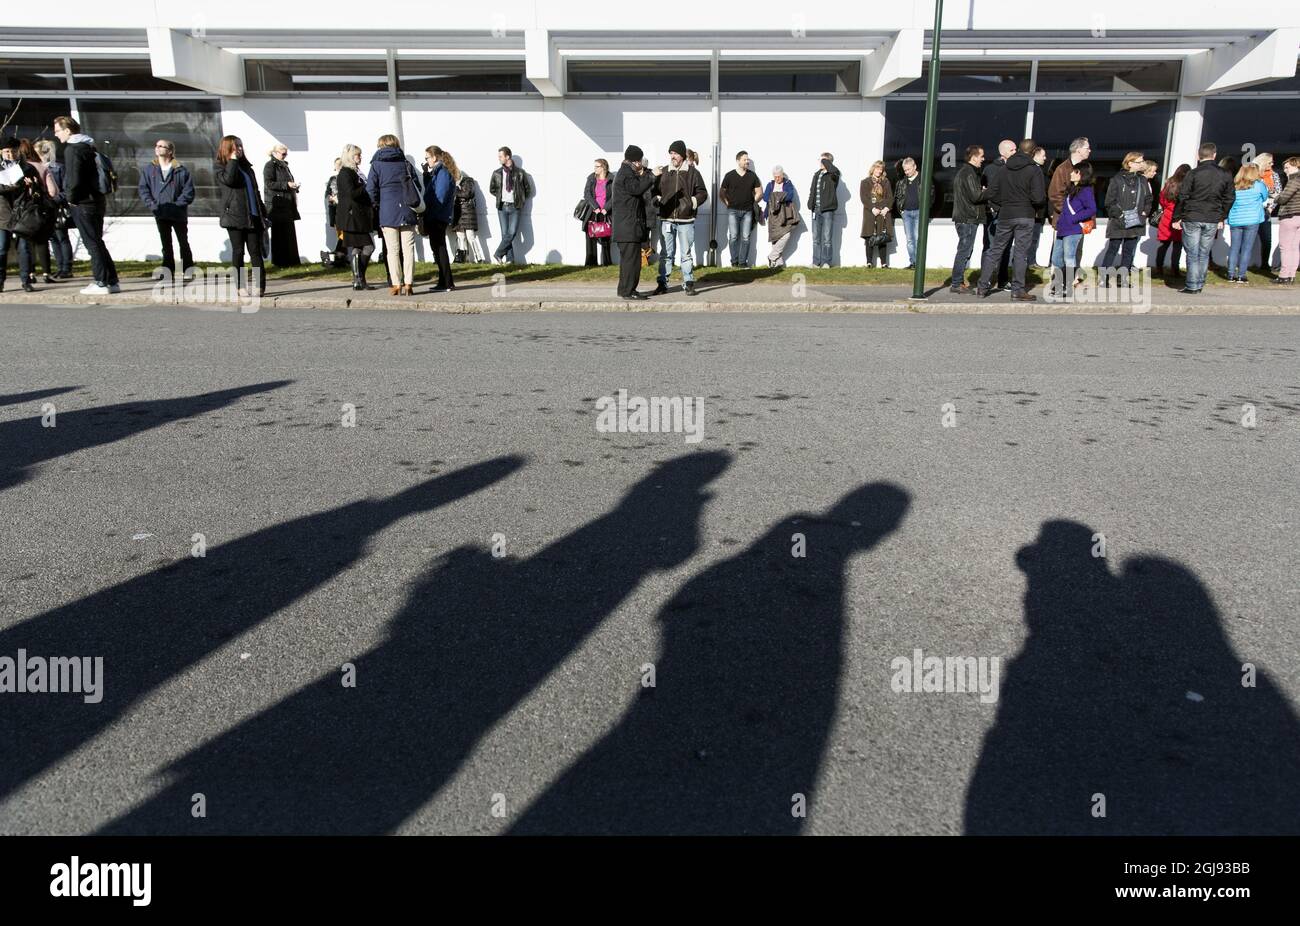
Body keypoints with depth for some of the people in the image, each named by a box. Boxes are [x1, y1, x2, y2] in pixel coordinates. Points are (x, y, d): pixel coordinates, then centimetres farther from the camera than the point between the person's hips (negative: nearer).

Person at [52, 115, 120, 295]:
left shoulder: (72, 149, -12)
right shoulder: (88, 146, 14)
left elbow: (74, 179, -21)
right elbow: (105, 171, 18)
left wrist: (71, 198, -6)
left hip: (83, 204, -9)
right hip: (98, 199, 9)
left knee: (93, 243, -5)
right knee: (96, 242, 13)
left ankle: (102, 283, -3)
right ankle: (111, 281, 13)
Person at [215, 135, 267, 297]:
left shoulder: (247, 167, 19)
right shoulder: (221, 167, 3)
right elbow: (229, 179, -20)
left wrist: (263, 213, 17)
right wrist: (233, 160, -10)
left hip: (253, 216, 4)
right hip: (235, 216, -4)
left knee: (255, 251, -1)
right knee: (238, 251, -1)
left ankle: (260, 285, -4)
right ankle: (241, 286, 2)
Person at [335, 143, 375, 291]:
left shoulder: (355, 172, 20)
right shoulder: (345, 173, -10)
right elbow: (352, 193, -21)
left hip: (361, 217, 9)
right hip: (351, 217, -9)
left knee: (368, 247, 7)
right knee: (355, 249, -6)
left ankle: (359, 278, 13)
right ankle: (358, 281, -1)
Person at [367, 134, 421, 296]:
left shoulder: (377, 164, 2)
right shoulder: (406, 163, 11)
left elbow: (371, 189, -5)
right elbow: (418, 187, 9)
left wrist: (377, 205, 9)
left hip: (387, 213, -2)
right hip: (408, 212, 2)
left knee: (392, 250, 2)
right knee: (408, 249, 3)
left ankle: (396, 285, 0)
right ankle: (408, 284, 0)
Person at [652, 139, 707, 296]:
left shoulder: (692, 172, 3)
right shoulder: (663, 172, 8)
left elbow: (702, 193, 5)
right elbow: (655, 191, 15)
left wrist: (693, 202, -10)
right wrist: (658, 200, -4)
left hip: (686, 220, -2)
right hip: (666, 219, 2)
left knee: (687, 254, 4)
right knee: (666, 254, 6)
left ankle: (688, 284, 10)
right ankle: (663, 283, 11)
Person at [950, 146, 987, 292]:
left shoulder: (962, 171, 18)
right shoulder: (969, 173, -14)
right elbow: (976, 196, -19)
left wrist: (982, 191, 10)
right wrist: (989, 191, -5)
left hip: (963, 218, 10)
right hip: (968, 218, -10)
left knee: (965, 250, 15)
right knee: (965, 250, -8)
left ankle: (958, 281, 19)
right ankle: (956, 284, -6)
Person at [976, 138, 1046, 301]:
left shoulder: (1004, 170, 6)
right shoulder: (1034, 170, -7)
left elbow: (991, 193, 4)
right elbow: (1038, 197, -15)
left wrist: (1002, 206, 14)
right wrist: (1043, 201, 7)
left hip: (1005, 216, 4)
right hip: (1025, 216, -4)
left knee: (995, 250, 10)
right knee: (1021, 253, 0)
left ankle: (982, 286, 11)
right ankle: (1018, 290, 1)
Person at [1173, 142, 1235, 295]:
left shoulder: (1193, 173, -6)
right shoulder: (1225, 176, 8)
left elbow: (1182, 197, -8)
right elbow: (1228, 199, 13)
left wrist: (1176, 218, -2)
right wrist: (1222, 218, 22)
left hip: (1192, 219, -4)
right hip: (1212, 221, 4)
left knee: (1192, 253, -1)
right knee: (1204, 253, 12)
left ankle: (1192, 286, -2)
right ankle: (1200, 284, 14)